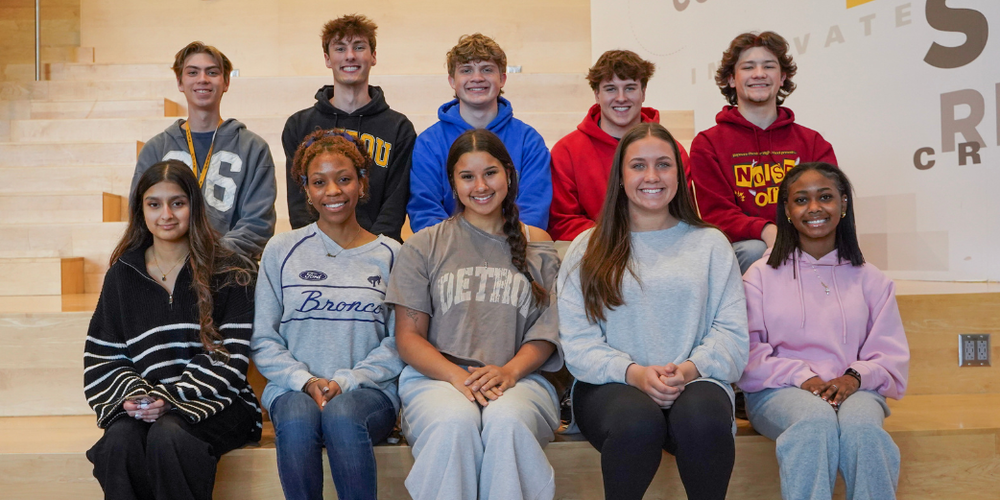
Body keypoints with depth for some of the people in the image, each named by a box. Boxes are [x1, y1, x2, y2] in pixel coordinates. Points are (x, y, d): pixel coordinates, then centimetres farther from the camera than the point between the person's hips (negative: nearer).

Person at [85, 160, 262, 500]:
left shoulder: (229, 272, 3)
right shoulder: (123, 274, 13)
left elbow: (230, 357, -4)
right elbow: (104, 357, 11)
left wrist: (170, 397, -14)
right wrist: (134, 394, -9)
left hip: (211, 400, -2)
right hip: (144, 403, 3)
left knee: (167, 437, -33)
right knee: (118, 441, -30)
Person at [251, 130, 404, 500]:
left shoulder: (389, 255, 8)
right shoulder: (281, 250, 10)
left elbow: (398, 343, 3)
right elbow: (263, 339, 7)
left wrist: (345, 381, -11)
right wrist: (305, 380, -9)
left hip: (367, 390, 0)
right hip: (294, 389, 1)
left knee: (341, 415, -35)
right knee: (297, 420, -34)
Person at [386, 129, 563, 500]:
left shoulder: (537, 248, 15)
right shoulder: (423, 247, 11)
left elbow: (545, 333, 9)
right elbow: (408, 337, 6)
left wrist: (508, 372, -12)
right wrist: (457, 375, -13)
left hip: (518, 377, 1)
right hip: (436, 377, 0)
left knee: (507, 421, -34)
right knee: (455, 422, -35)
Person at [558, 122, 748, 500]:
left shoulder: (711, 243, 15)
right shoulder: (588, 250, 12)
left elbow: (732, 333, 6)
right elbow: (577, 342, 2)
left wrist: (691, 368, -14)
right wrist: (633, 373, -15)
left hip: (695, 382, 1)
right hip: (610, 385, 0)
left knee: (703, 419, -34)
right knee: (638, 421, -35)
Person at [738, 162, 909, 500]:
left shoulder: (869, 279, 16)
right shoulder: (760, 275, 10)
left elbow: (891, 355, 10)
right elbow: (749, 353, 0)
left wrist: (855, 377, -11)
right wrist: (801, 376, -15)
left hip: (853, 389, 2)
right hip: (780, 390, -1)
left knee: (861, 425, -34)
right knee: (817, 420, -36)